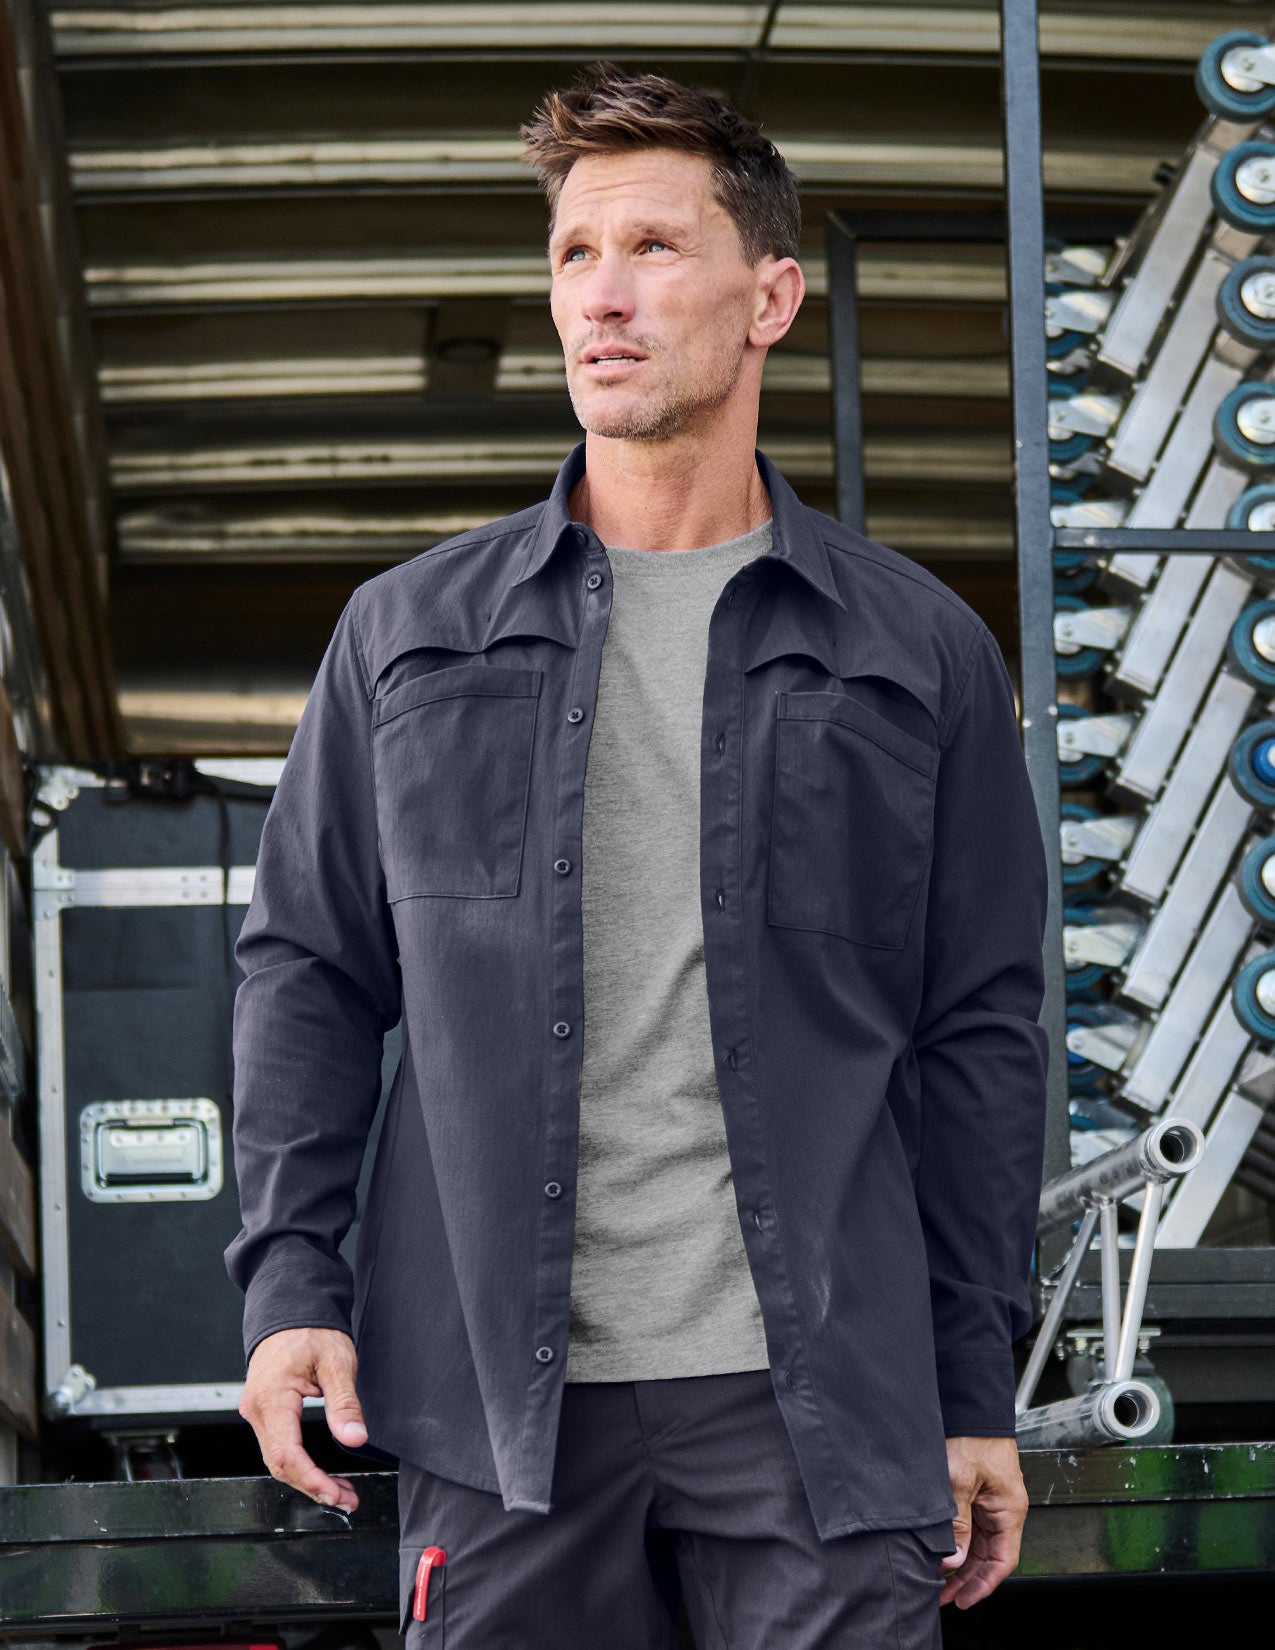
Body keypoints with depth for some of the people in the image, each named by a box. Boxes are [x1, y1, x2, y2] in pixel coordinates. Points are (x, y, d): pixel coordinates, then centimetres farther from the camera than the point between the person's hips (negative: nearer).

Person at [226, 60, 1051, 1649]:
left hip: (817, 1399, -1)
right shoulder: (407, 632, 11)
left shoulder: (917, 651, 8)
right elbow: (307, 967, 12)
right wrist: (290, 1280, 0)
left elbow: (978, 1031, 8)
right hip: (498, 1396, 1)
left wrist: (978, 1389, 5)